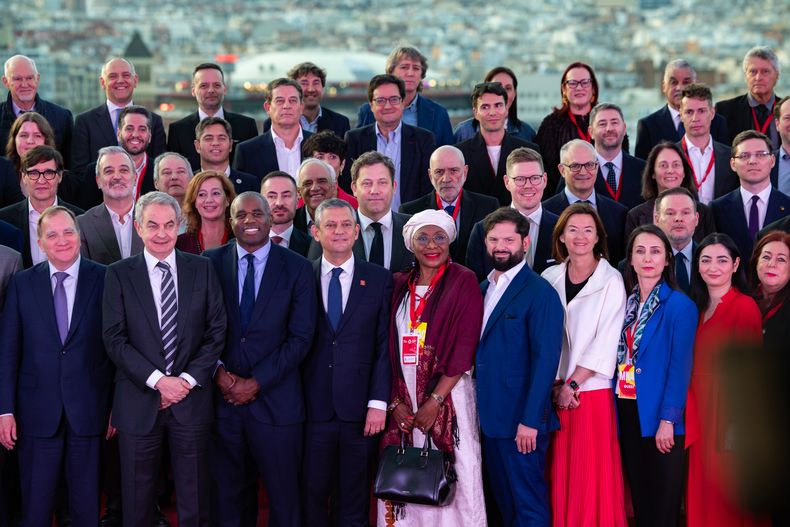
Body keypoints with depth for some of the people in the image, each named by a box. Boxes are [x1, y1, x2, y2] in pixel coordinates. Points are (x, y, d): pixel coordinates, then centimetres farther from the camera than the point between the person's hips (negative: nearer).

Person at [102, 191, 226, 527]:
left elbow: (216, 332, 2)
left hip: (191, 399, 1)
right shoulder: (119, 274, 1)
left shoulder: (202, 269, 5)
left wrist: (188, 380, -9)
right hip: (138, 402, -1)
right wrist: (158, 380, -13)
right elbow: (115, 339, -5)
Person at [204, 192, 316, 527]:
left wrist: (256, 383, -10)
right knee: (226, 495, 9)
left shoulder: (297, 268, -1)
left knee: (284, 497, 4)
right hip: (221, 397, 2)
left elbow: (301, 337, -5)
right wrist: (219, 372, -10)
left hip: (275, 399, -1)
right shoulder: (211, 262, 4)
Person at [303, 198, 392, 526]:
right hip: (313, 408, 0)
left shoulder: (379, 280, 4)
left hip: (360, 410, 0)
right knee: (312, 496, 6)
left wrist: (378, 402, -6)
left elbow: (384, 346, 1)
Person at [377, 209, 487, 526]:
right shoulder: (400, 285, 12)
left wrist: (435, 401, -14)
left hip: (448, 396, -4)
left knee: (453, 479, -5)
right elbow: (388, 348, 9)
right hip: (403, 397, 4)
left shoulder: (463, 282, -1)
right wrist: (396, 402, -3)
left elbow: (464, 348, -8)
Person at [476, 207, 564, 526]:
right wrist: (481, 410, 5)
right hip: (489, 416, 7)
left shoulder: (540, 293, -10)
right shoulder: (483, 288, 13)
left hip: (521, 421, -7)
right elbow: (481, 352, 13)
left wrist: (530, 420, -21)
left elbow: (545, 360, -16)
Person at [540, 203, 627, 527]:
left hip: (592, 391, -3)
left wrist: (573, 383, -12)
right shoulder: (550, 278, 8)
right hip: (554, 391, 3)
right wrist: (555, 385, -6)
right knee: (560, 472, 6)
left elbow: (606, 341, -9)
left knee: (591, 473, -2)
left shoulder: (612, 281, -4)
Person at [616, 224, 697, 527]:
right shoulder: (625, 302, 11)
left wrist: (668, 420, -18)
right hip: (627, 413, 6)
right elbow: (618, 359, 11)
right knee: (639, 498, 12)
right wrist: (615, 411, 3)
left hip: (660, 417, -5)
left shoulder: (680, 306, -7)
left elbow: (680, 367, -12)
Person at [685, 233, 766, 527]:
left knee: (729, 502, 0)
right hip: (699, 414, 7)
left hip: (729, 417, -7)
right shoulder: (697, 308, 12)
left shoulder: (745, 306, -10)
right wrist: (691, 417, 7)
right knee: (700, 496, 10)